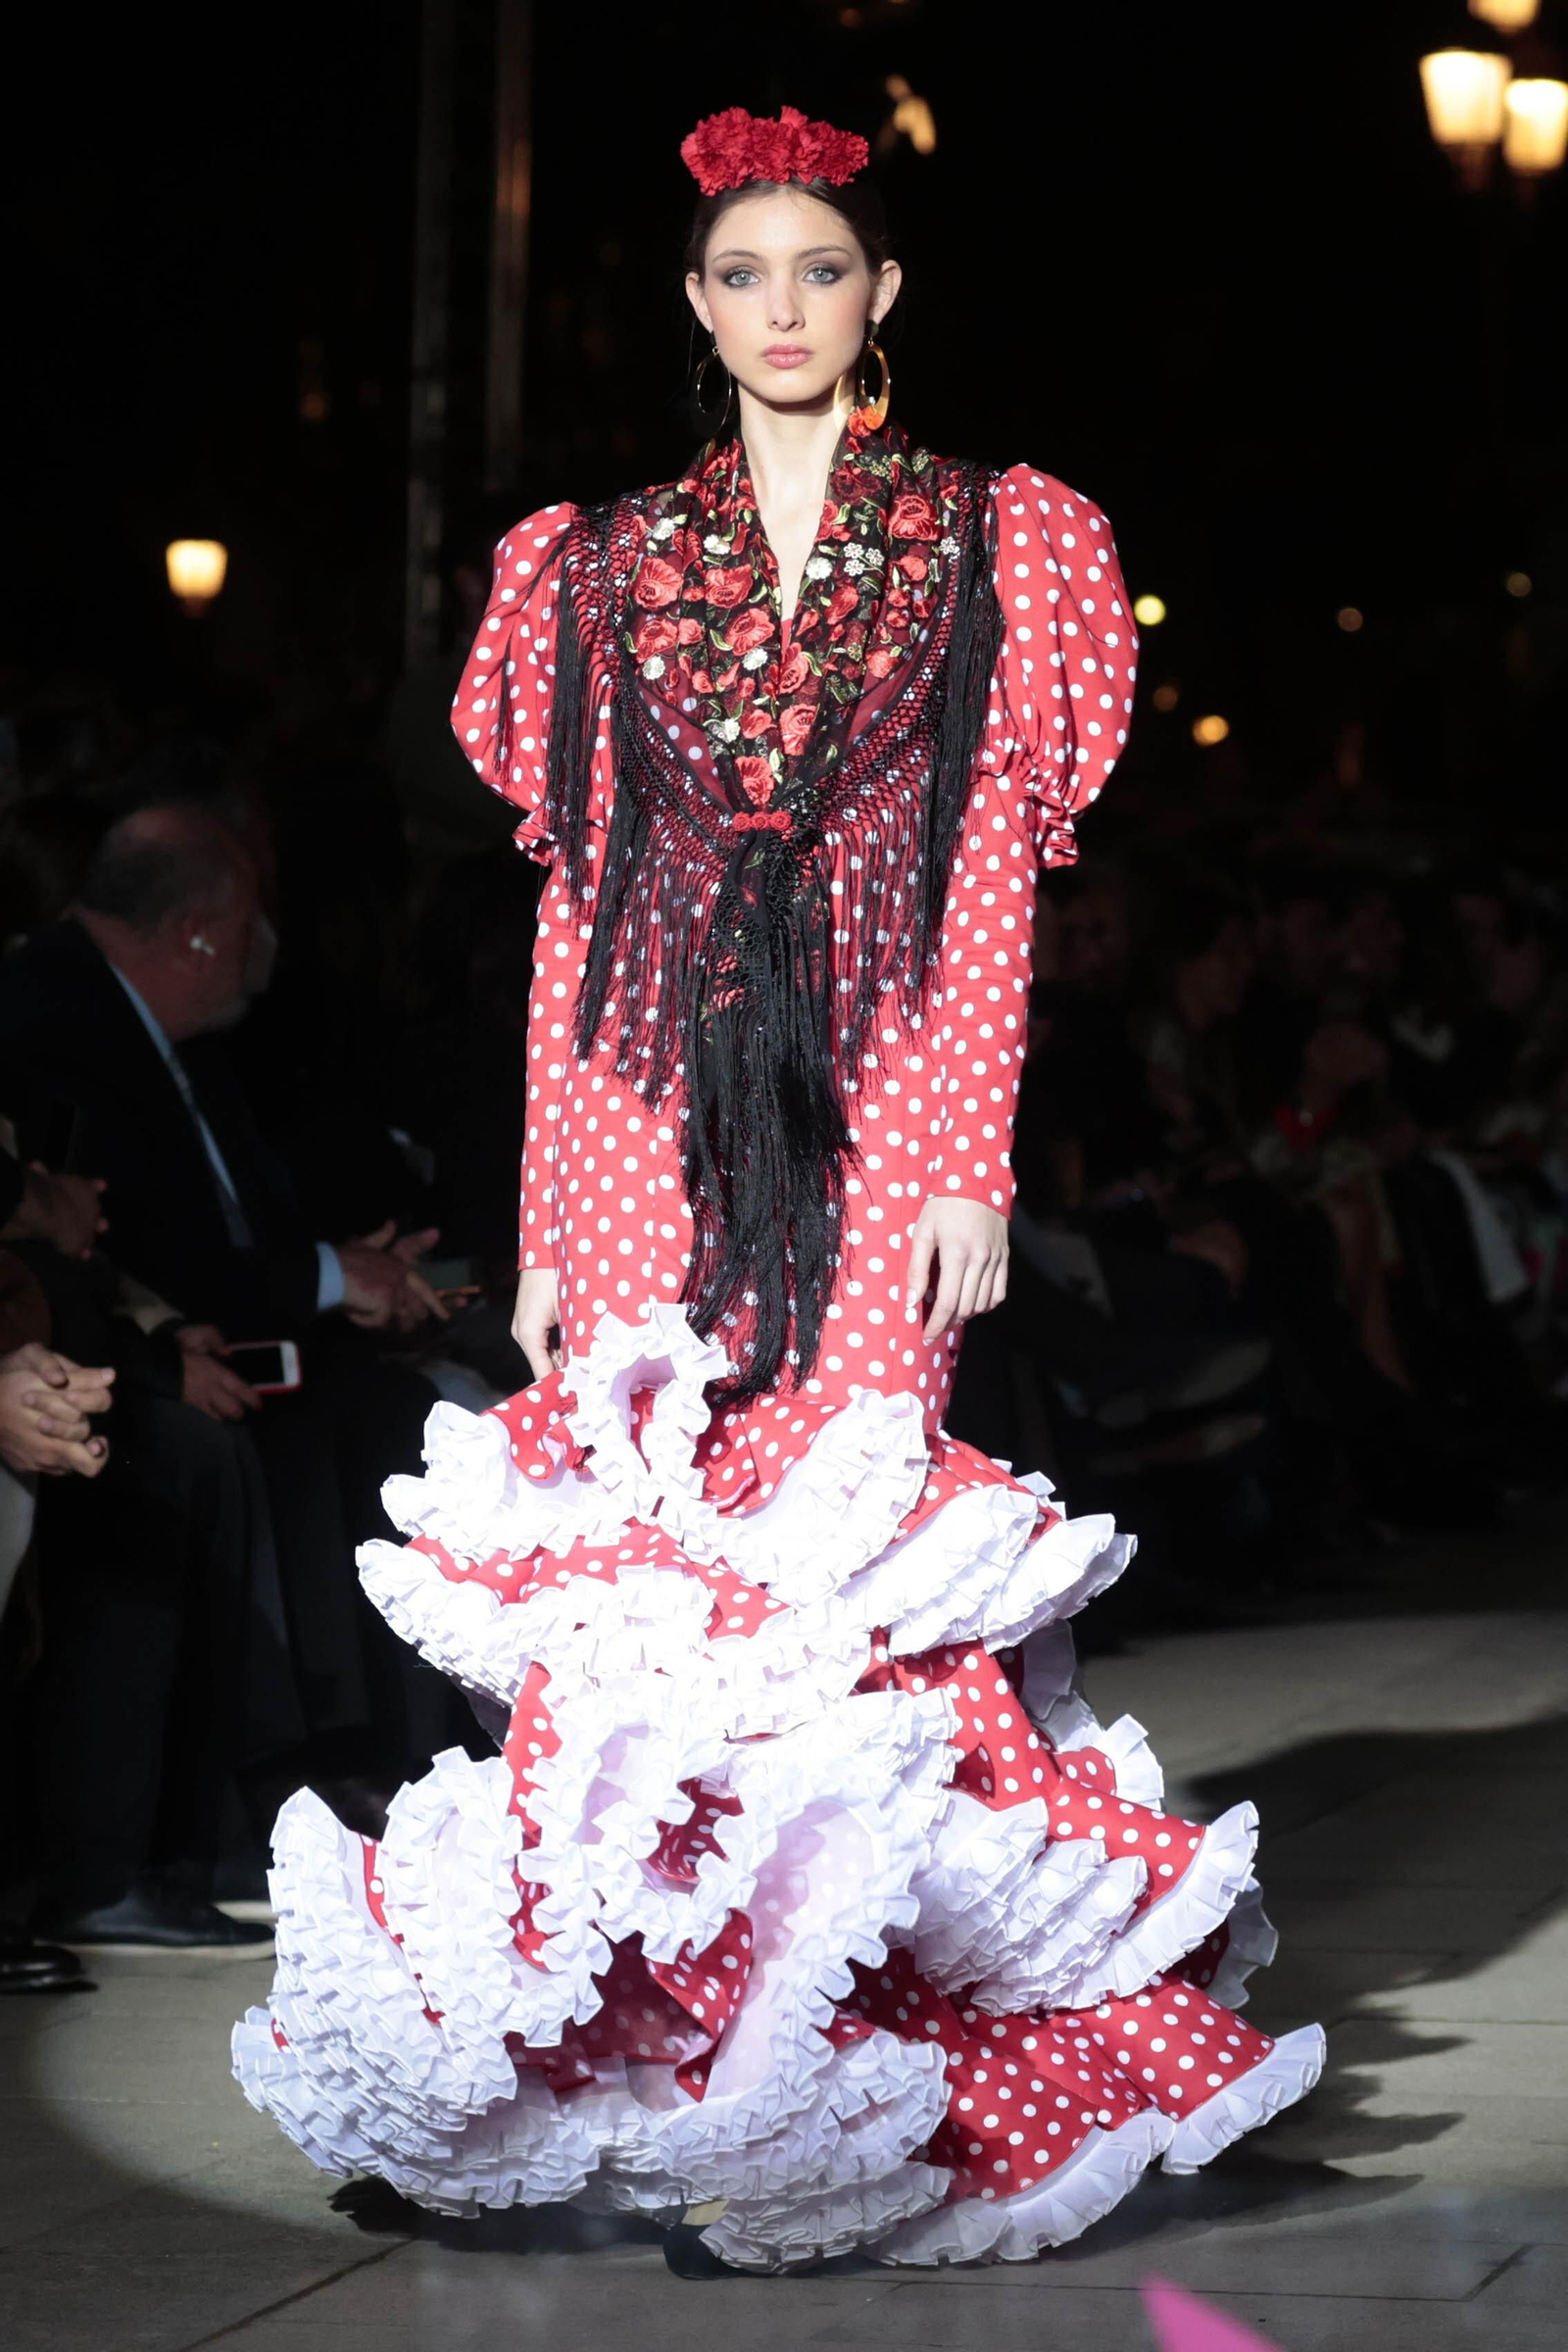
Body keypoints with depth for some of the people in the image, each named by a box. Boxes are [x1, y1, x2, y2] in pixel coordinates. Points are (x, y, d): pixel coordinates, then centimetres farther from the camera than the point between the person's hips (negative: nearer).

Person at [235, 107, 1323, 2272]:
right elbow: (576, 902, 13)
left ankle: (815, 2092, -3)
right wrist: (547, 1210, 8)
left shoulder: (995, 548, 9)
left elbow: (993, 876, 4)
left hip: (876, 1111, -2)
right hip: (650, 1116, 2)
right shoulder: (597, 570, 14)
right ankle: (654, 2056, 4)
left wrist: (972, 1166, -5)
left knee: (839, 1547, -10)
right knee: (631, 1549, -5)